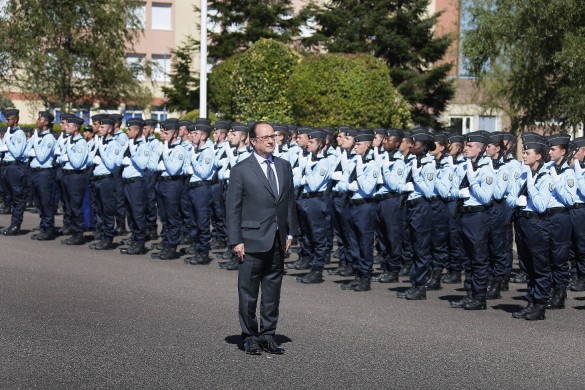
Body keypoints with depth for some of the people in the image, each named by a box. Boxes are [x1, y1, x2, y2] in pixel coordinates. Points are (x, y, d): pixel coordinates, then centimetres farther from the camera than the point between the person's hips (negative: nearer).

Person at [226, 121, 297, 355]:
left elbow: (290, 202, 15)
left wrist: (290, 232, 9)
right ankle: (249, 337, 16)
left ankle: (267, 336, 21)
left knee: (272, 292, 10)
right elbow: (233, 209, -5)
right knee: (248, 292, 4)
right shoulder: (241, 170, -4)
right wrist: (236, 241, -10)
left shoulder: (284, 167, 11)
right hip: (252, 240, -5)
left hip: (278, 241, 5)